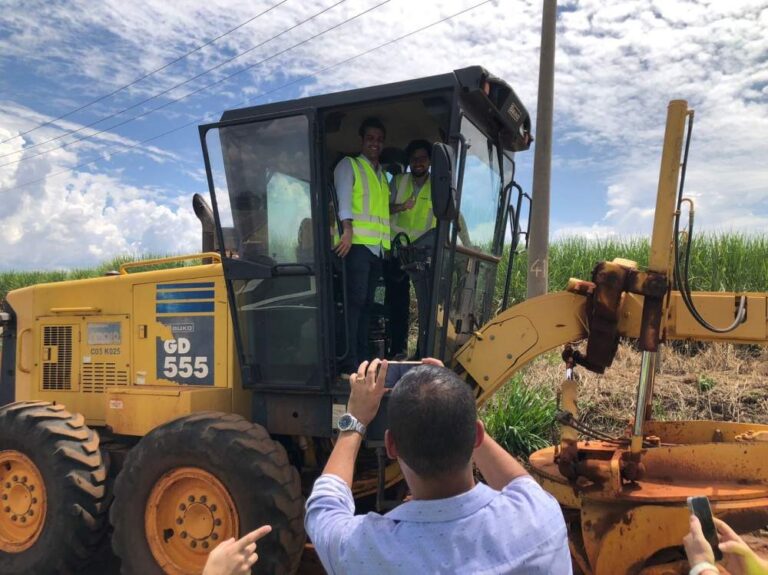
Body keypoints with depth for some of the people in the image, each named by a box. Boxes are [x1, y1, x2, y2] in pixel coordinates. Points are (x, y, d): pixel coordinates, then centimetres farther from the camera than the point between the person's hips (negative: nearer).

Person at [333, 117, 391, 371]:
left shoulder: (382, 174, 26)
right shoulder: (348, 165, 6)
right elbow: (343, 199, -9)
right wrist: (347, 229, -21)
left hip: (378, 246, 7)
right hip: (357, 243, -7)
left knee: (367, 302, 6)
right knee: (355, 300, -12)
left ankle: (362, 357, 10)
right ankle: (350, 360, -11)